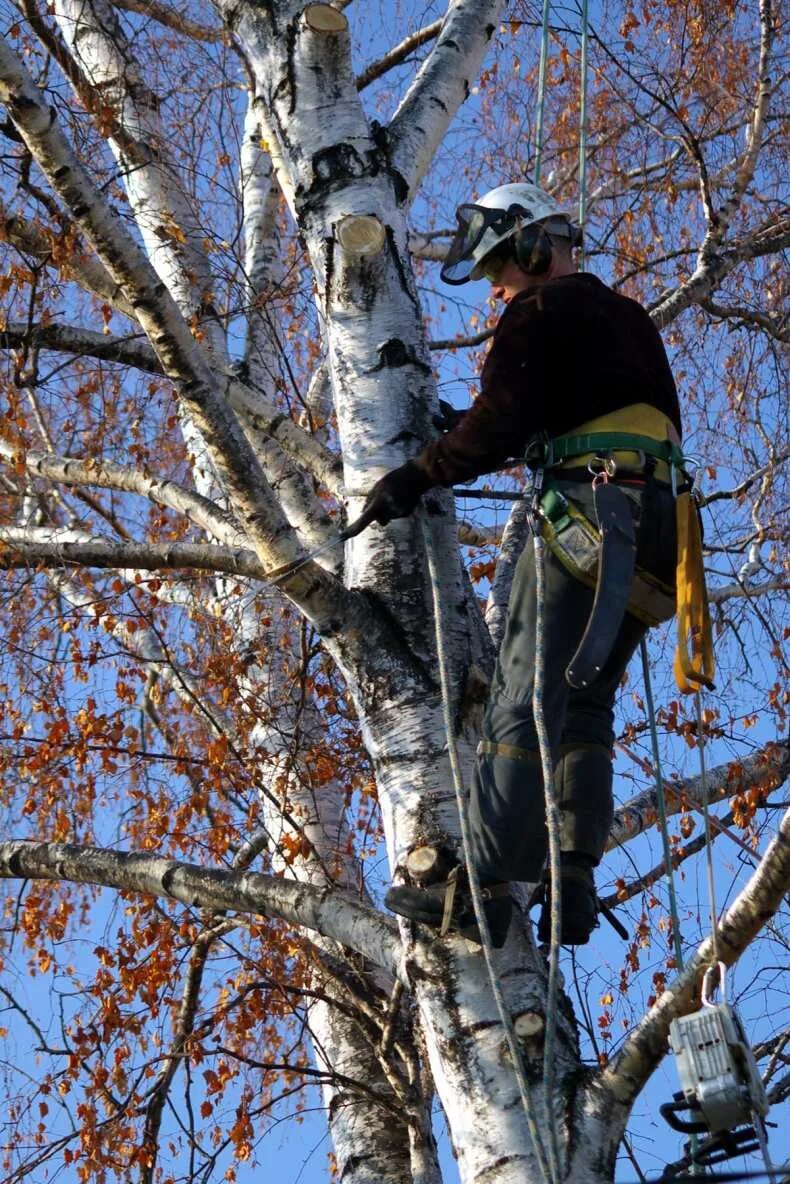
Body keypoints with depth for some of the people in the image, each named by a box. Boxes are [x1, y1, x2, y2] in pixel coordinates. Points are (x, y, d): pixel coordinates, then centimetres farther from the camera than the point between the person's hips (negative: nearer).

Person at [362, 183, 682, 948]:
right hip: (658, 528, 8)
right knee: (584, 707, 8)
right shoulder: (631, 321, 29)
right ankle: (573, 886, -3)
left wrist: (418, 477, -2)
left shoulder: (542, 310, 3)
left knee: (523, 700, -12)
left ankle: (483, 890, -17)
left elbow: (501, 424, -10)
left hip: (591, 506, -8)